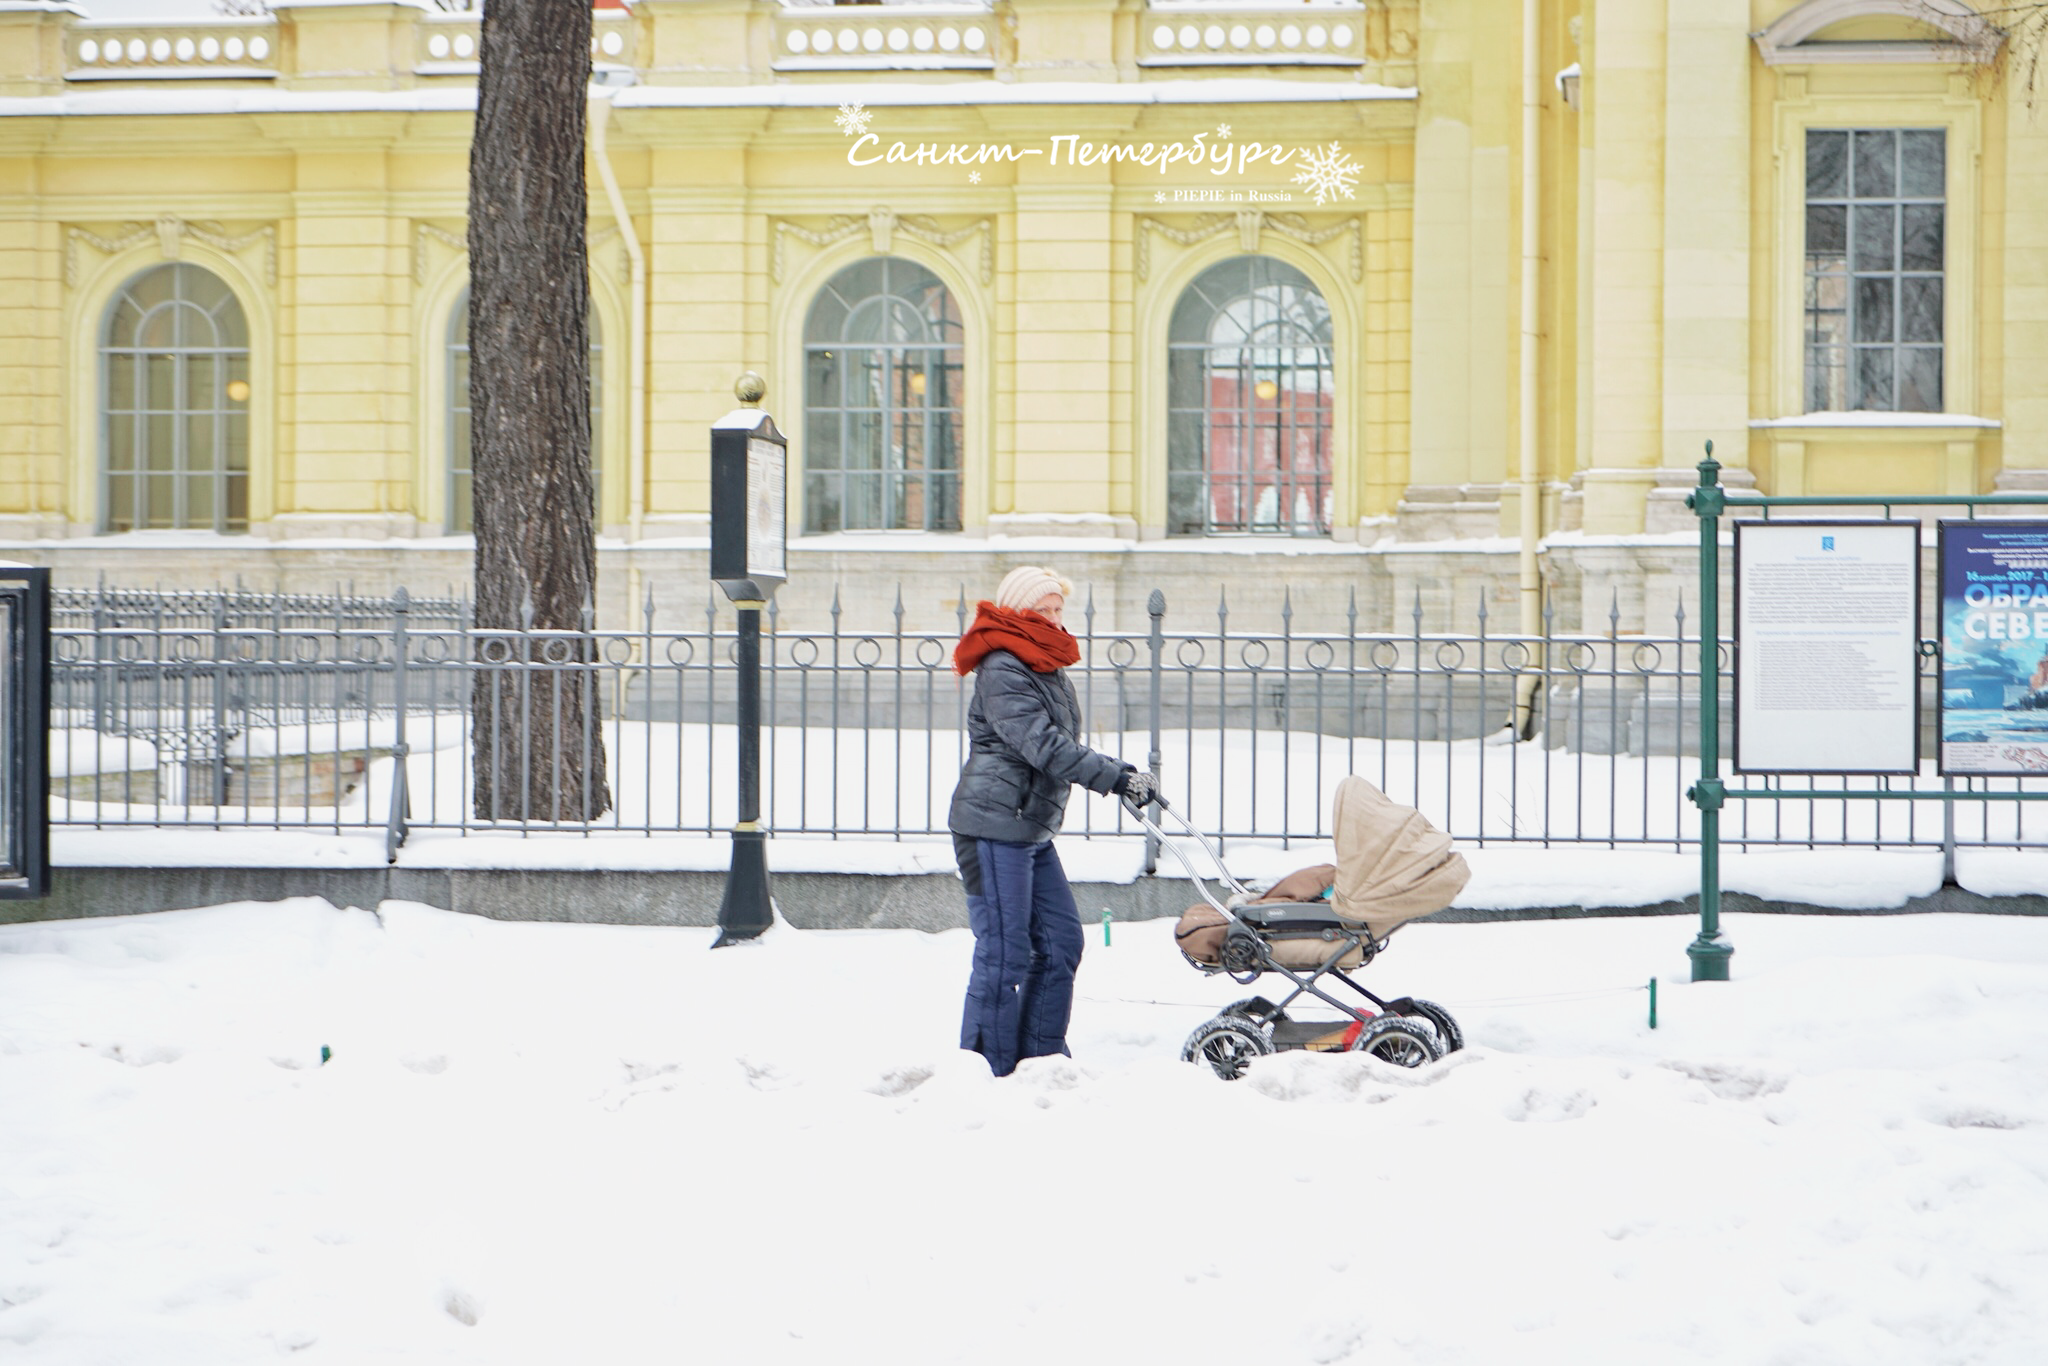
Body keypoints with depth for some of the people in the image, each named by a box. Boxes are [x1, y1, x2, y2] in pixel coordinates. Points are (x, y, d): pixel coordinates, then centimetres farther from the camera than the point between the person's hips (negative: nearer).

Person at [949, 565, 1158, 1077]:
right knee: (1005, 952, -7)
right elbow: (1042, 745, -23)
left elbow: (1060, 747, 23)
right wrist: (1114, 777, -24)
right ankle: (988, 1072, 0)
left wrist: (1120, 771, 10)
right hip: (993, 825, -10)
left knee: (1060, 939, 10)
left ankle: (1041, 1060, 19)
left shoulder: (1047, 668, 18)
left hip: (1032, 830, 10)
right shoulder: (1001, 670, -14)